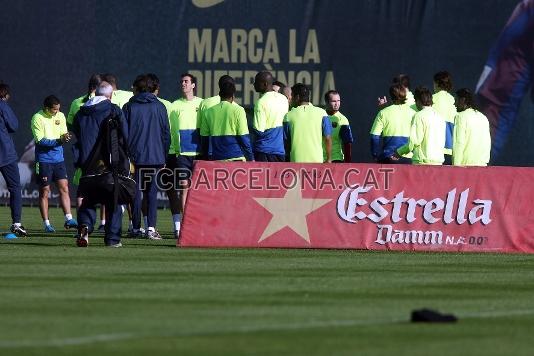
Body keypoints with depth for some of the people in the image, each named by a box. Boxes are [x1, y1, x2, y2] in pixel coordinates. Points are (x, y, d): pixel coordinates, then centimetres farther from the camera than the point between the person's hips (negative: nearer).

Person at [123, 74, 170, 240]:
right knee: (152, 192, 2)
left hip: (135, 156, -1)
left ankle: (136, 228, 6)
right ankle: (151, 227, -10)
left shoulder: (129, 107, 1)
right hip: (155, 157, 1)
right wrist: (164, 156, 13)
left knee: (135, 192, 6)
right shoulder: (159, 107, 4)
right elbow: (166, 133, 6)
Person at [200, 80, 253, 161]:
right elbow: (244, 137, -5)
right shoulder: (238, 110, -3)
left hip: (217, 158, 3)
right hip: (236, 157, -3)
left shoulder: (209, 112, 7)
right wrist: (251, 158, 3)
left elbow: (204, 138, 11)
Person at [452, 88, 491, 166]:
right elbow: (487, 143, 14)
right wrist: (484, 161, 15)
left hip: (466, 163, -6)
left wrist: (456, 164, -9)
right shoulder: (483, 118, 16)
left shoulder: (460, 117, -3)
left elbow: (459, 143, -9)